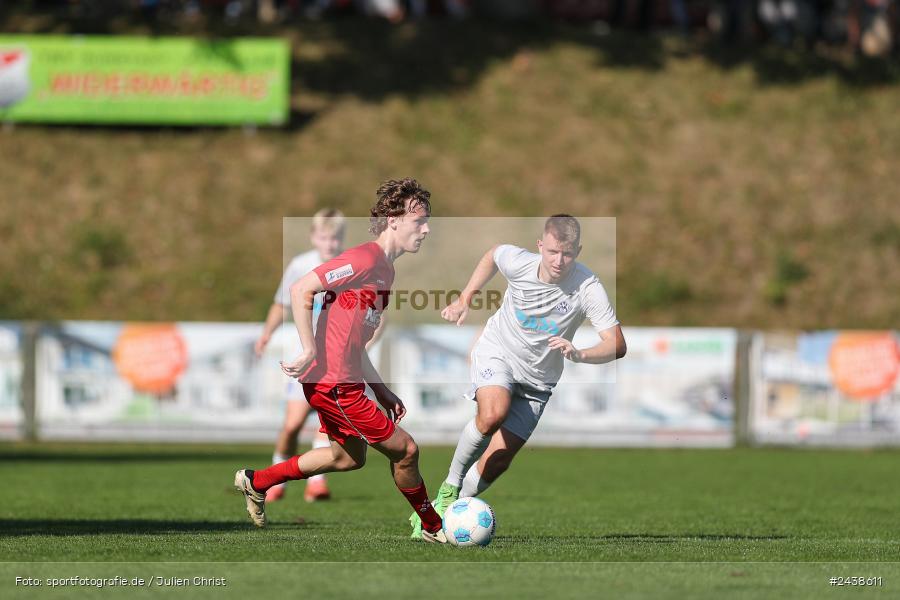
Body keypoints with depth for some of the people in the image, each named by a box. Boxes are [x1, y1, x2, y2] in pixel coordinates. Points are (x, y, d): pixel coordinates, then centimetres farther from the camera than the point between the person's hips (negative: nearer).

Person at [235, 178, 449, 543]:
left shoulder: (385, 268, 13)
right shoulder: (365, 258, -17)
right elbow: (301, 290, -23)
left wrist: (380, 390, 17)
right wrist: (309, 352, -24)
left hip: (343, 381, 10)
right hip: (333, 382, -10)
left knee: (349, 457, 25)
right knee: (404, 450, -2)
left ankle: (255, 482, 32)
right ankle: (433, 528, 17)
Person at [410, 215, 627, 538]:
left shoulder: (588, 288, -24)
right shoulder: (517, 262, -18)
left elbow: (617, 345, -26)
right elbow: (492, 254, 7)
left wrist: (579, 354, -44)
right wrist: (464, 299, 7)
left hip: (536, 381, 1)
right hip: (496, 352, -1)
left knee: (497, 461, -4)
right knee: (493, 414, -33)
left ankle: (442, 510, 16)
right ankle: (451, 485, -12)